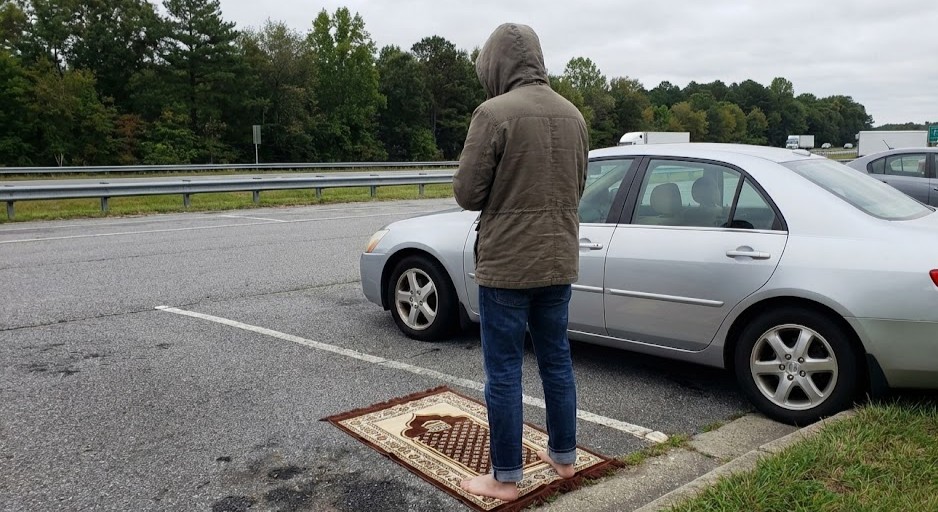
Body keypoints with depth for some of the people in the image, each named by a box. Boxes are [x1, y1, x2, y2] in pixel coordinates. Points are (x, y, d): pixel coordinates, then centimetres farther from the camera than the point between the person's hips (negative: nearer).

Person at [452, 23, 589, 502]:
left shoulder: (493, 112, -15)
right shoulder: (573, 115, 7)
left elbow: (466, 193, -11)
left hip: (506, 264, -6)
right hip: (559, 260, 7)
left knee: (503, 371, 4)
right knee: (556, 359, 18)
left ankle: (506, 478, 14)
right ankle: (564, 455, 31)